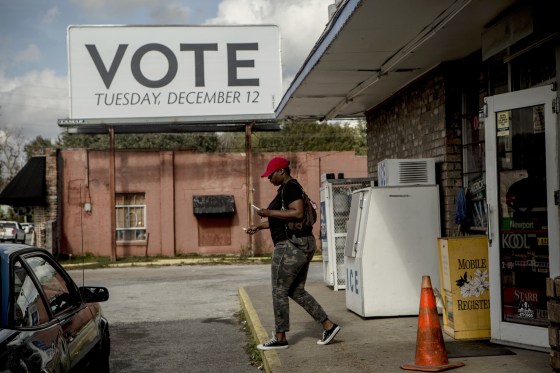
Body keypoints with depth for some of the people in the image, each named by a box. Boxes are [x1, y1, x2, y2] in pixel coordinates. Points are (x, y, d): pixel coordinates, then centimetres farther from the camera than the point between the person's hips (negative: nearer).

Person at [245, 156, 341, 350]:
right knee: (297, 292, 15)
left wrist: (270, 212, -20)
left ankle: (280, 338, 8)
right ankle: (329, 326, 13)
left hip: (291, 246, -11)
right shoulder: (286, 189, 18)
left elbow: (298, 213, -25)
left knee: (279, 292, 0)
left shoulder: (290, 188, -13)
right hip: (303, 245, 11)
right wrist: (259, 226, 22)